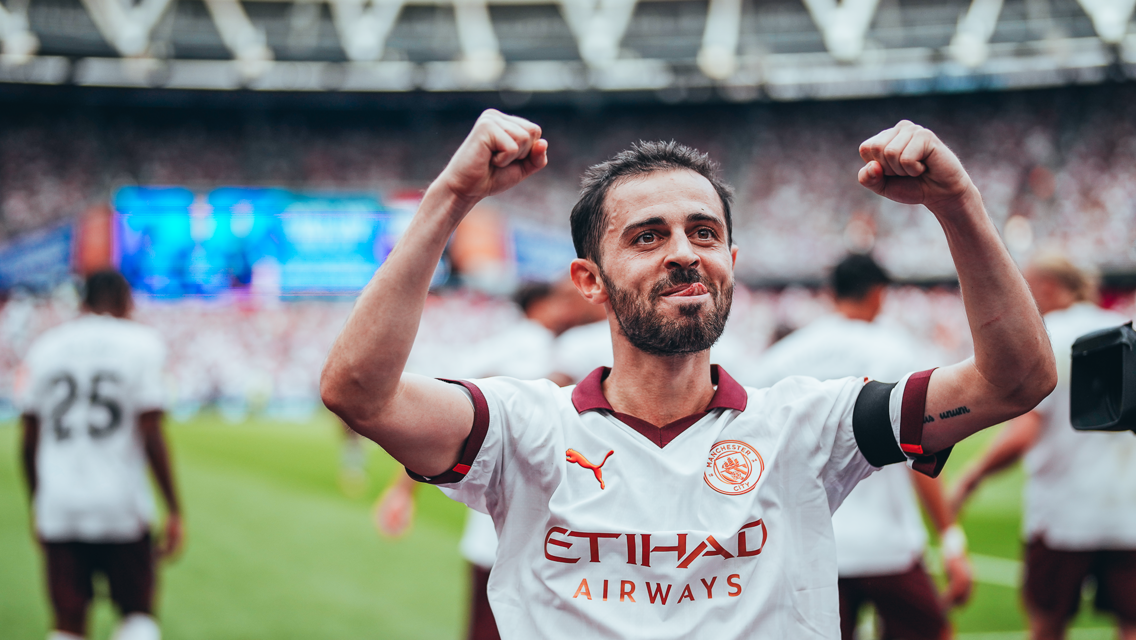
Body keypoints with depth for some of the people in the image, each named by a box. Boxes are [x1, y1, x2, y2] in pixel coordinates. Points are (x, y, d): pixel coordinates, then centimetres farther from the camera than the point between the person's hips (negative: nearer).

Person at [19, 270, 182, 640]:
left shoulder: (44, 348, 7)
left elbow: (29, 440, 10)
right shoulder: (140, 344, -2)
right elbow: (150, 436, -8)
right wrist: (174, 509, -3)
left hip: (58, 508, 3)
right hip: (120, 505, -3)